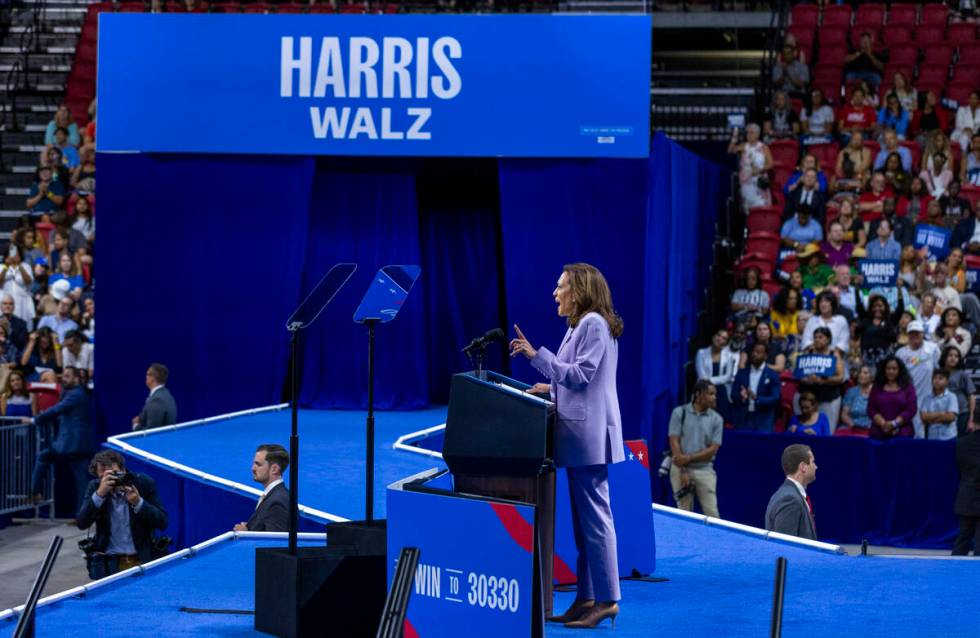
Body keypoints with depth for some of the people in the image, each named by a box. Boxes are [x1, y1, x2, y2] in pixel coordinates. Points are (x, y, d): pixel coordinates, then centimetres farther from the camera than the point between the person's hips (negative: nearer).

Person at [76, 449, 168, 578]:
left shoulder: (145, 483, -2)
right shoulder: (94, 486, 2)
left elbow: (162, 523, -4)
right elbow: (82, 523, -10)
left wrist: (138, 503, -19)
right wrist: (99, 494, -21)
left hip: (142, 561, -1)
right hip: (108, 562, 1)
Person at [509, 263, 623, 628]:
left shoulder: (593, 323, -10)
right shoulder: (580, 325, 20)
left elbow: (581, 374, -17)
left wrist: (537, 355, -17)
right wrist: (553, 389, 23)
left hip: (589, 434, -11)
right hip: (579, 434, 11)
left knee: (594, 515, -10)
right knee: (583, 517, 11)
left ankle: (606, 599, -9)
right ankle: (586, 598, 14)